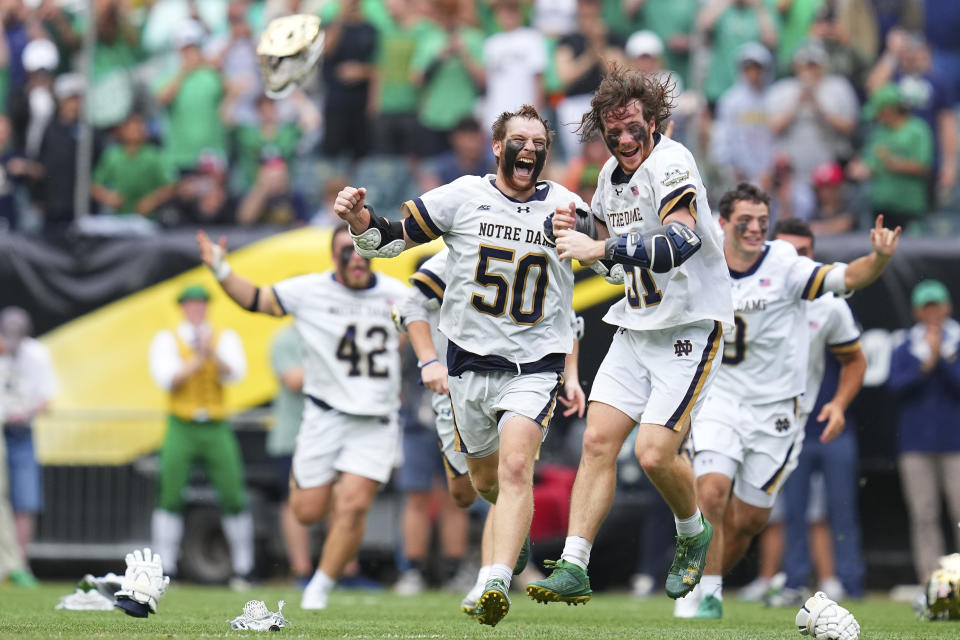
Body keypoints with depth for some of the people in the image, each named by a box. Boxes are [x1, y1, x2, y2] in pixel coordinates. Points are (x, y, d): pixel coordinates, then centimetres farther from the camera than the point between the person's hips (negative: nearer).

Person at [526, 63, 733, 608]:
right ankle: (573, 568, -4)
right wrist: (576, 236, 5)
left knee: (654, 453, -14)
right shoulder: (612, 175, 10)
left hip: (691, 326, -8)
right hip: (637, 327, 8)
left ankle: (694, 533, 16)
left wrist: (601, 248, -33)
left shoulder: (670, 162, -17)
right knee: (599, 440, -4)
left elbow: (680, 243, -33)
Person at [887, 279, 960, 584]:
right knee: (923, 516, 0)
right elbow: (896, 384, -5)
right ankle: (929, 582, 2)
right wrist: (925, 364, -14)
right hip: (917, 444, 1)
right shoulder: (904, 350, 10)